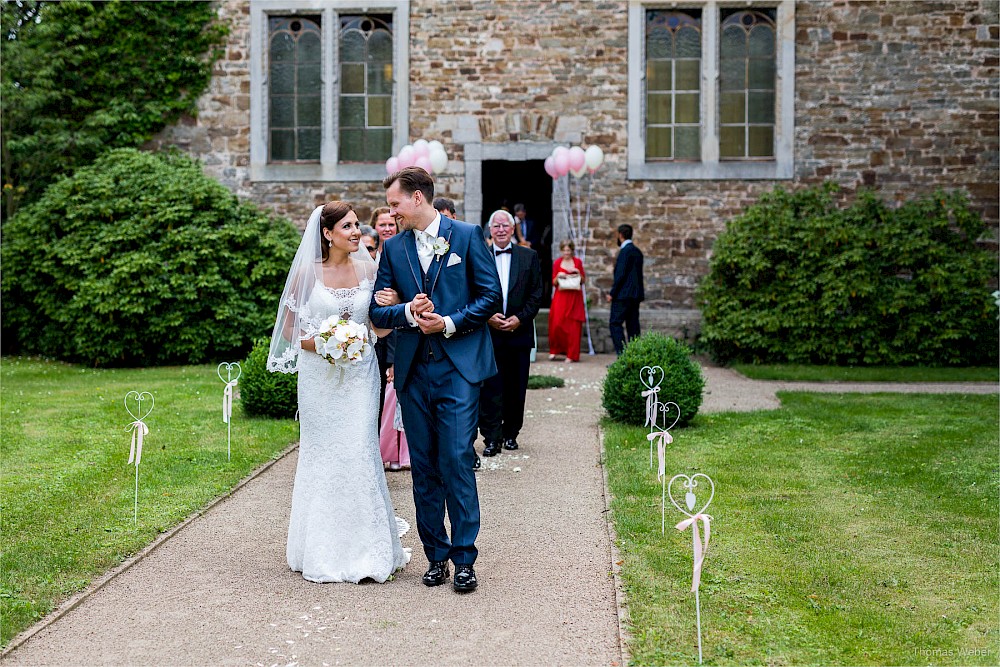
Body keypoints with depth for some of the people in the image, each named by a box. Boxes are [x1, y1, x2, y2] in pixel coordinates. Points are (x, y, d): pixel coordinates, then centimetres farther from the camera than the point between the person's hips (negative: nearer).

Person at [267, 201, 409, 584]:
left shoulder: (368, 269, 4)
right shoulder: (307, 272, -3)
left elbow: (378, 330, 9)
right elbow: (289, 329, 2)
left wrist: (389, 307, -11)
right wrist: (319, 344, -15)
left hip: (360, 374, 2)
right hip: (320, 375, -1)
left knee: (359, 453, -4)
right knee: (322, 456, 4)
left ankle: (365, 549, 5)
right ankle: (324, 553, 13)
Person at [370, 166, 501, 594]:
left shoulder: (467, 236, 1)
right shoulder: (393, 248, 11)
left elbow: (491, 295, -2)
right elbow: (378, 310, 8)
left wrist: (449, 323, -12)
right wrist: (408, 312, -12)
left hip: (458, 367, -4)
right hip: (413, 370, 4)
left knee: (456, 462, -8)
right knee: (424, 468, 7)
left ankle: (464, 559, 0)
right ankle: (436, 556, 16)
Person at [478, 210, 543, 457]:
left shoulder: (529, 257, 8)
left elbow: (536, 294, 4)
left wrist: (520, 318, -7)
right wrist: (488, 316, -10)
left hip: (519, 332, 1)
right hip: (489, 332, -1)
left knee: (516, 386, 6)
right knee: (490, 386, -6)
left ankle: (510, 434, 18)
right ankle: (491, 438, -4)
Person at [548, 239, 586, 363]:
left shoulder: (578, 262, 6)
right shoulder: (557, 263, 5)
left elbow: (583, 281, 10)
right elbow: (554, 283, 8)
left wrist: (579, 274, -9)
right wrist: (558, 277, -12)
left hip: (574, 297, 0)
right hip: (561, 296, 0)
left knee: (573, 326, -3)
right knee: (557, 323, -11)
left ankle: (571, 355, 2)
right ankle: (555, 350, 6)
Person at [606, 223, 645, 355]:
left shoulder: (625, 251, -12)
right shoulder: (637, 251, 15)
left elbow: (621, 274, -17)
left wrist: (612, 293, -13)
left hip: (623, 294, -9)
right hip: (636, 295, 9)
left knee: (615, 323, -8)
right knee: (633, 325, 8)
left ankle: (622, 354, -17)